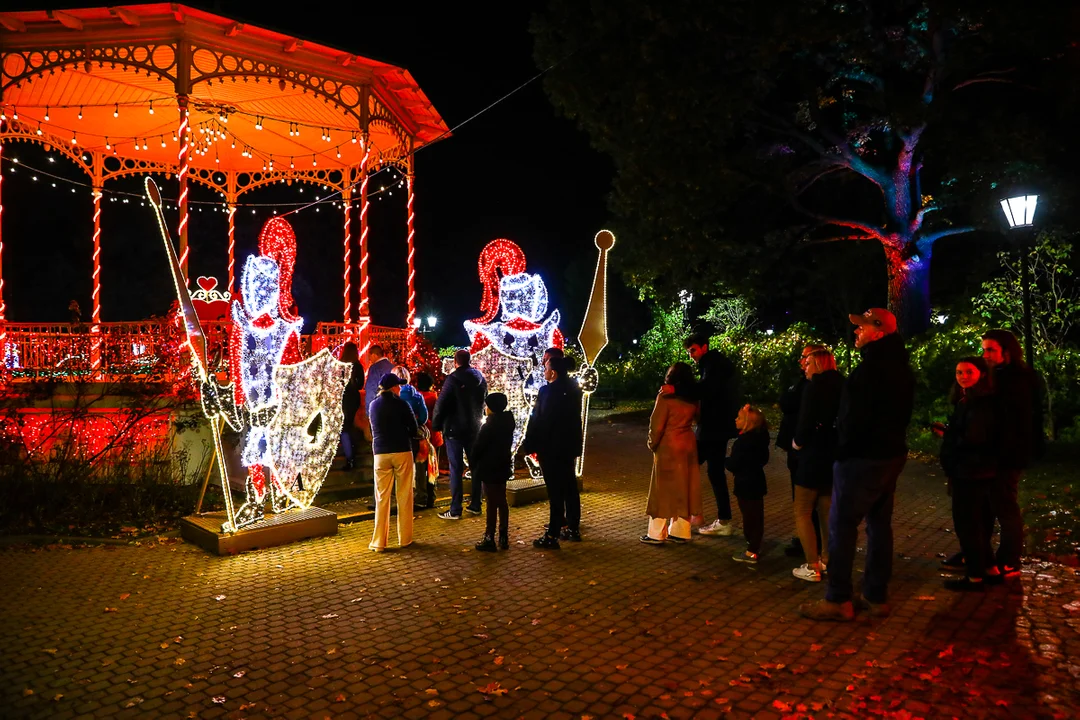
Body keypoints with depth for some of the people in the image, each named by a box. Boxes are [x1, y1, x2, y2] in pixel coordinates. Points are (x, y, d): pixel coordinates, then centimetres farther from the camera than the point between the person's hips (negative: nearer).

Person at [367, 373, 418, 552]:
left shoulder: (372, 406, 7)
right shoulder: (402, 404, -6)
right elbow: (414, 430, -2)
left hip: (381, 454, 3)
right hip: (402, 452, -3)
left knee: (382, 498, 6)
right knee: (404, 497, 6)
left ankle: (379, 542, 6)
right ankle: (405, 538, 12)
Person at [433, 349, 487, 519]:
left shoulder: (453, 379, -13)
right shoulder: (481, 380, 6)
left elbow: (440, 404, -14)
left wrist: (436, 425, -4)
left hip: (455, 429, -6)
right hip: (475, 429, 6)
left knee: (456, 469, -3)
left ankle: (455, 510, -2)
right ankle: (475, 505, 19)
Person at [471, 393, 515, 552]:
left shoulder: (489, 426, -18)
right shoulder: (507, 422, 4)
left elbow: (478, 448, -14)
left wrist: (472, 465, 1)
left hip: (489, 469, -7)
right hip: (503, 467, 7)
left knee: (492, 503, -4)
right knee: (501, 502, 13)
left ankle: (490, 539, 2)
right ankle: (504, 537, 18)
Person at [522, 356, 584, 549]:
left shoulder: (547, 391, -18)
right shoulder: (573, 388, 7)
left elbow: (537, 421, -17)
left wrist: (529, 446, -11)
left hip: (551, 448, -8)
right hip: (569, 446, 8)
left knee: (555, 492, -5)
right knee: (570, 488, 15)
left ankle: (552, 536, 1)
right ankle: (573, 529, 25)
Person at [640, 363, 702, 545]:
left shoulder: (665, 397, -15)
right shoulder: (693, 399, 4)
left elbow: (657, 425, -13)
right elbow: (697, 419, 15)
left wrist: (652, 444, -1)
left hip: (668, 448, -6)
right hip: (688, 446, 6)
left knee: (663, 489, 2)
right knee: (684, 489, 12)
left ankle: (656, 534, 8)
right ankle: (680, 531, 19)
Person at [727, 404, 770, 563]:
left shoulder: (743, 441, -24)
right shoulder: (760, 437, 5)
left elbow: (733, 464, -23)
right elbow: (764, 459, 17)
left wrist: (726, 461, -3)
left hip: (746, 485, -10)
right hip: (756, 481, 10)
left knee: (750, 517, -3)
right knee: (756, 516, 17)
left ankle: (751, 552, 4)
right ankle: (755, 547, 29)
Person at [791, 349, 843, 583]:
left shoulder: (814, 386, -15)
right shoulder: (841, 386, 7)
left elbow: (805, 421, -21)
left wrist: (797, 442, -3)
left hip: (814, 456, -8)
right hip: (834, 456, 8)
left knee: (802, 513, 2)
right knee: (827, 511, 19)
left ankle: (813, 567, 2)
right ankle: (826, 560, 26)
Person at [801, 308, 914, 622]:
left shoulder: (871, 367, -20)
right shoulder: (901, 367, 12)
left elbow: (855, 418, -22)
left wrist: (843, 449, -9)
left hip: (863, 457, -10)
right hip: (891, 454, 10)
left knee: (842, 525, -2)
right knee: (880, 525, 13)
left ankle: (838, 600, 4)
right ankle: (876, 597, 22)